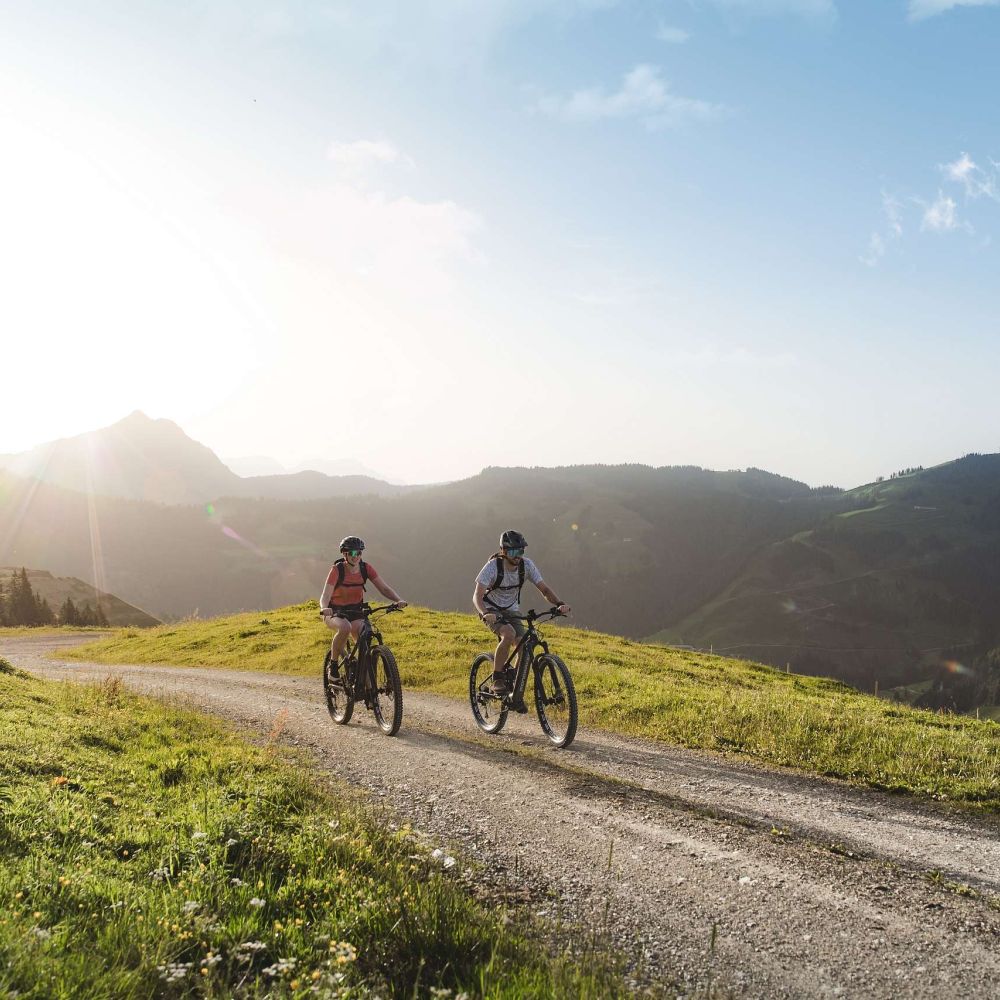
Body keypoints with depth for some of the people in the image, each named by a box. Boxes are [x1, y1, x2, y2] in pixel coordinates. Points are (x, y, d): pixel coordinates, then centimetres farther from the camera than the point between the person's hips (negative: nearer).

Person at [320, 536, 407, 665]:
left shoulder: (366, 568, -8)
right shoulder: (337, 570, -18)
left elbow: (384, 588, -11)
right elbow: (325, 596, -27)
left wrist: (399, 600, -30)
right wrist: (324, 608, -50)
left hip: (355, 612, 3)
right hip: (335, 612, -3)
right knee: (345, 628, -36)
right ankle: (333, 664, -16)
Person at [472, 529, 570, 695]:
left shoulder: (526, 565, -15)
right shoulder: (493, 566, -26)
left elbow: (544, 589, -14)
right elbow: (477, 596, -31)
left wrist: (559, 604, -33)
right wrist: (486, 614, -51)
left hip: (511, 609, 4)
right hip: (491, 610, -4)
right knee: (509, 634, -33)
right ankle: (497, 680, -19)